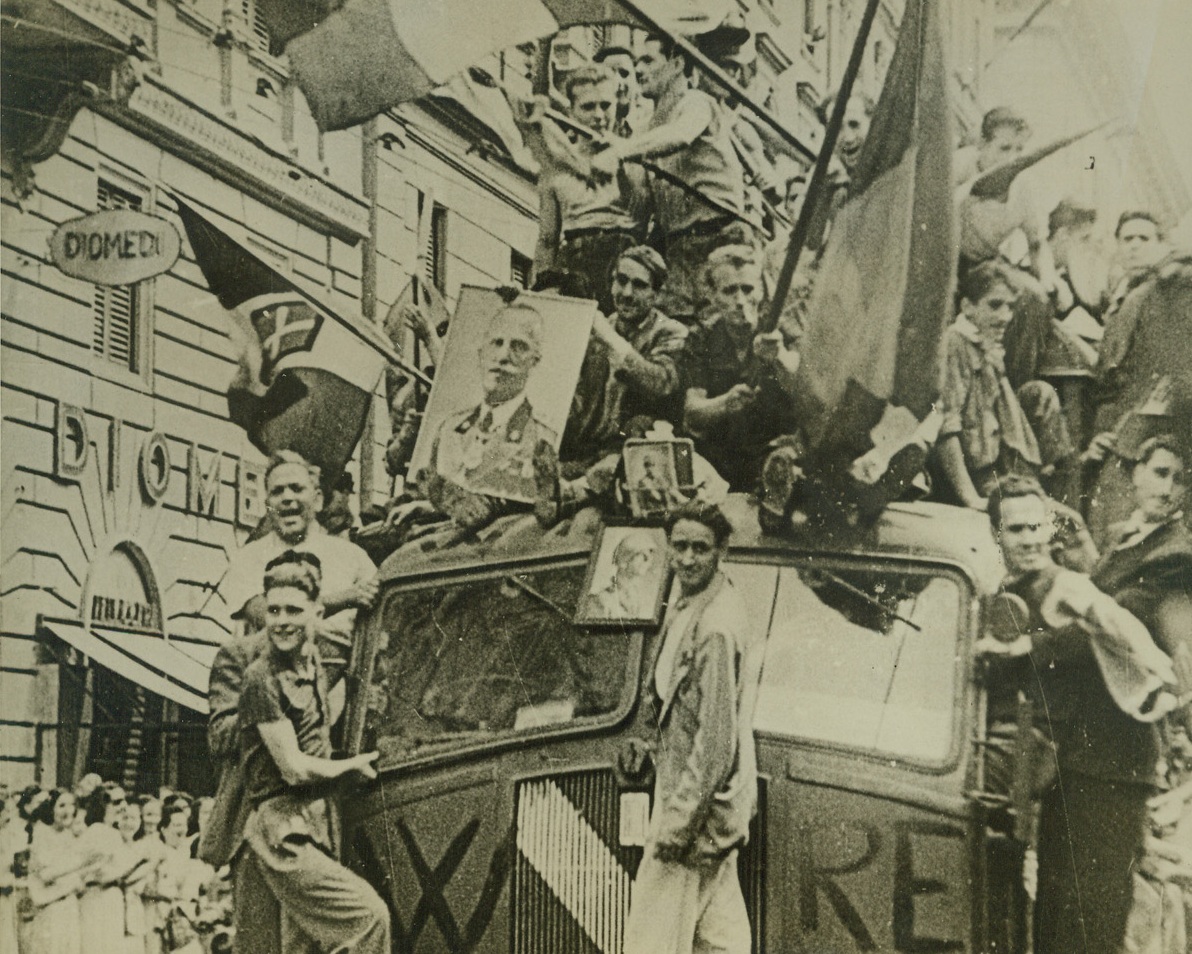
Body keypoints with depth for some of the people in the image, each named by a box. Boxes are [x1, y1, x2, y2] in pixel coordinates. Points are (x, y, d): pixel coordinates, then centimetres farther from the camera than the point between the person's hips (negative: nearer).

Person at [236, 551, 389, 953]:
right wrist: (352, 765, 1)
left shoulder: (315, 661, 10)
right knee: (368, 915, -19)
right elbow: (294, 768, -14)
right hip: (282, 832, -8)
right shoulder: (263, 677, -13)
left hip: (314, 826, 8)